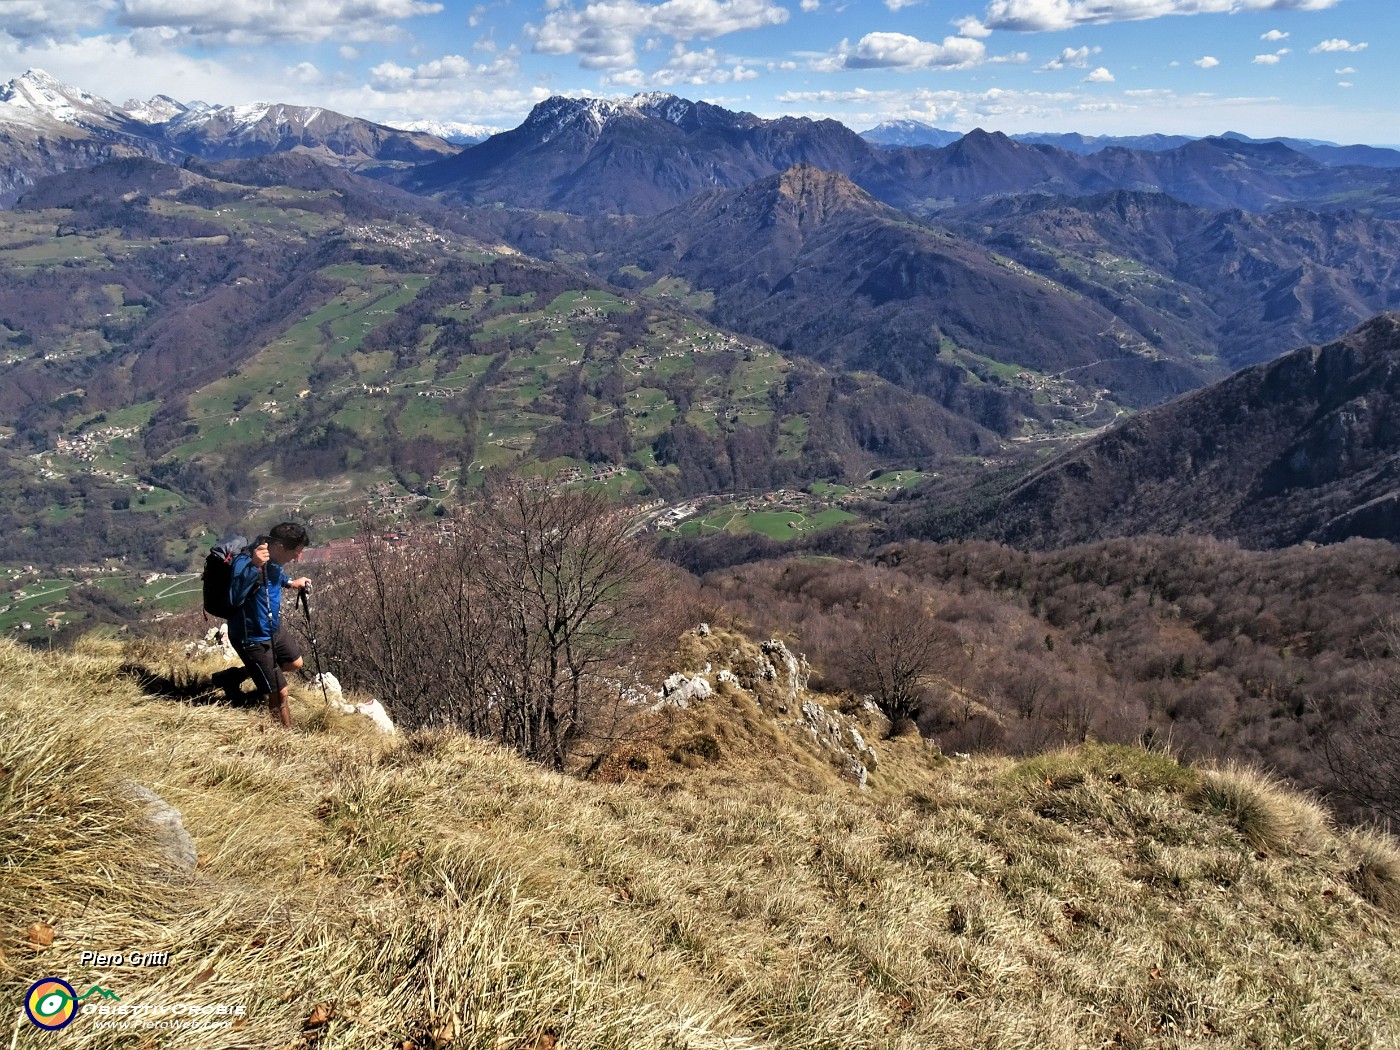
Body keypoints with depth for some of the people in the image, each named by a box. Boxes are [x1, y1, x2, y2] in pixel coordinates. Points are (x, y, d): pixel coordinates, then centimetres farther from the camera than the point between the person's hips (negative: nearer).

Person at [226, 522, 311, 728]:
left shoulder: (275, 559, -7)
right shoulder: (245, 562, -31)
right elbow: (234, 599, -47)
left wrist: (290, 582, 5)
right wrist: (254, 567, -53)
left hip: (273, 630, 9)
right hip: (252, 638, -9)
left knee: (295, 663, 28)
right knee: (279, 693, -1)